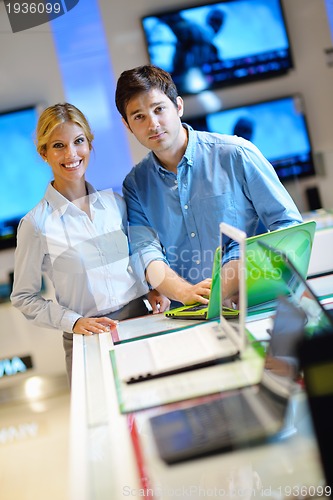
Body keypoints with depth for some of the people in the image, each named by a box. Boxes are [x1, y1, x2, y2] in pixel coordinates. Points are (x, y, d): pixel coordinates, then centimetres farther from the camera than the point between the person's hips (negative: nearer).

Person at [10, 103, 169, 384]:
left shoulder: (115, 202, 3)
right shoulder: (37, 224, -10)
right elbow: (24, 298, -3)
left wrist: (153, 289, -1)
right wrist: (73, 322, -15)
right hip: (90, 340, -3)